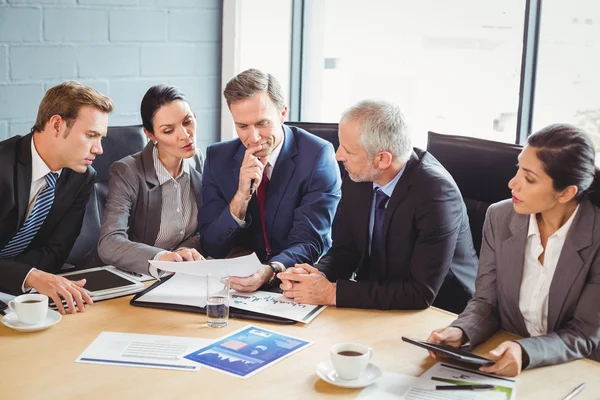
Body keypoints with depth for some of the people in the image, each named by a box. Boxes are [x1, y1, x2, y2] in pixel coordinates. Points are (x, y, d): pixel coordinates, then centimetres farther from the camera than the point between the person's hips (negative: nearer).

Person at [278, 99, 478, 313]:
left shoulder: (435, 192, -24)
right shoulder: (358, 177, -6)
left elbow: (421, 293, -25)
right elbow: (345, 249, 5)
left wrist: (333, 293, -26)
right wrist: (319, 274, -17)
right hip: (374, 303, 6)